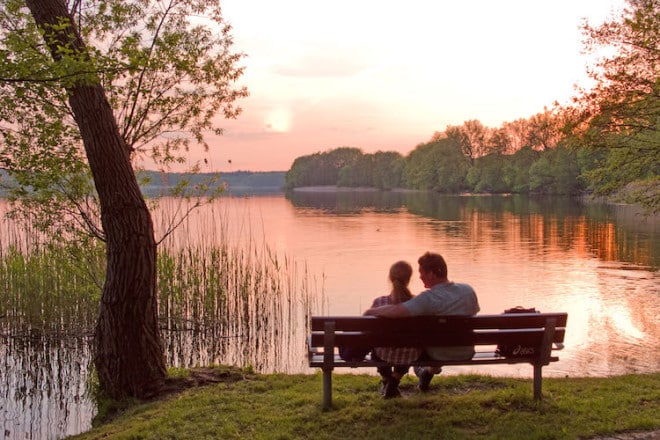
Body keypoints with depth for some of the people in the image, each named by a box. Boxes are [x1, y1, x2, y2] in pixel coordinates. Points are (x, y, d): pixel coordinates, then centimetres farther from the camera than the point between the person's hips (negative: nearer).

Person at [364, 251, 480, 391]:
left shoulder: (428, 298, -30)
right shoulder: (469, 290, -13)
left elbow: (395, 311, -40)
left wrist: (372, 311, -22)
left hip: (439, 356, -4)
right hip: (466, 354, 4)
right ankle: (432, 369, 43)